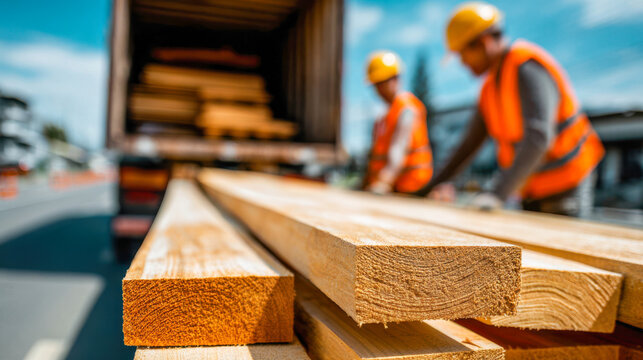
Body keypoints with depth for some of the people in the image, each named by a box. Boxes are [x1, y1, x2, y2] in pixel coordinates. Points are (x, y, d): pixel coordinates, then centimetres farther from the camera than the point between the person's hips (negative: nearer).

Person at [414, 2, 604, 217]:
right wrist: (432, 185, 8)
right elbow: (472, 141, 11)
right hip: (533, 192, 8)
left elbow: (538, 139, -32)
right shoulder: (491, 86, 7)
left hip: (565, 187, -8)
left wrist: (500, 193, -40)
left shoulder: (528, 69, -19)